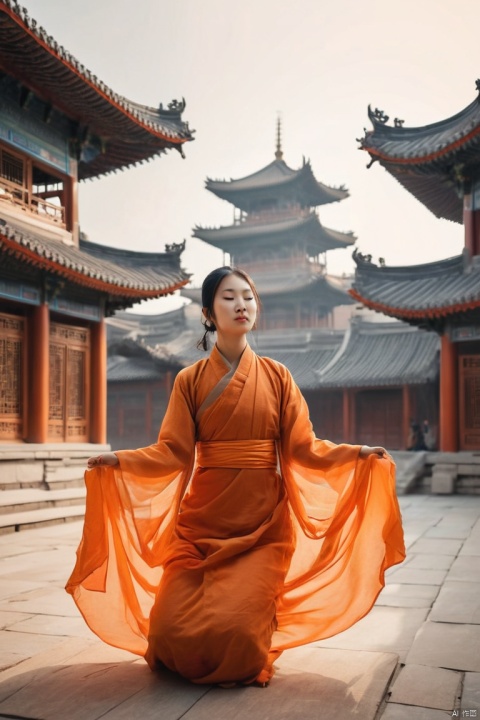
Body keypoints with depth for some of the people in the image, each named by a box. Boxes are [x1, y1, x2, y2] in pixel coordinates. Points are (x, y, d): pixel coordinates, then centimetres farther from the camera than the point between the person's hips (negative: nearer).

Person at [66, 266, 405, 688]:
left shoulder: (276, 376, 6)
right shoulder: (190, 381, 6)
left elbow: (303, 447, 2)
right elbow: (173, 451, -2)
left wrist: (356, 454, -13)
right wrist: (119, 460, -17)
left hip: (261, 518, 0)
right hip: (203, 516, 1)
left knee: (236, 624, -15)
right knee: (172, 626, -11)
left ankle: (240, 668, 23)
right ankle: (192, 664, 26)